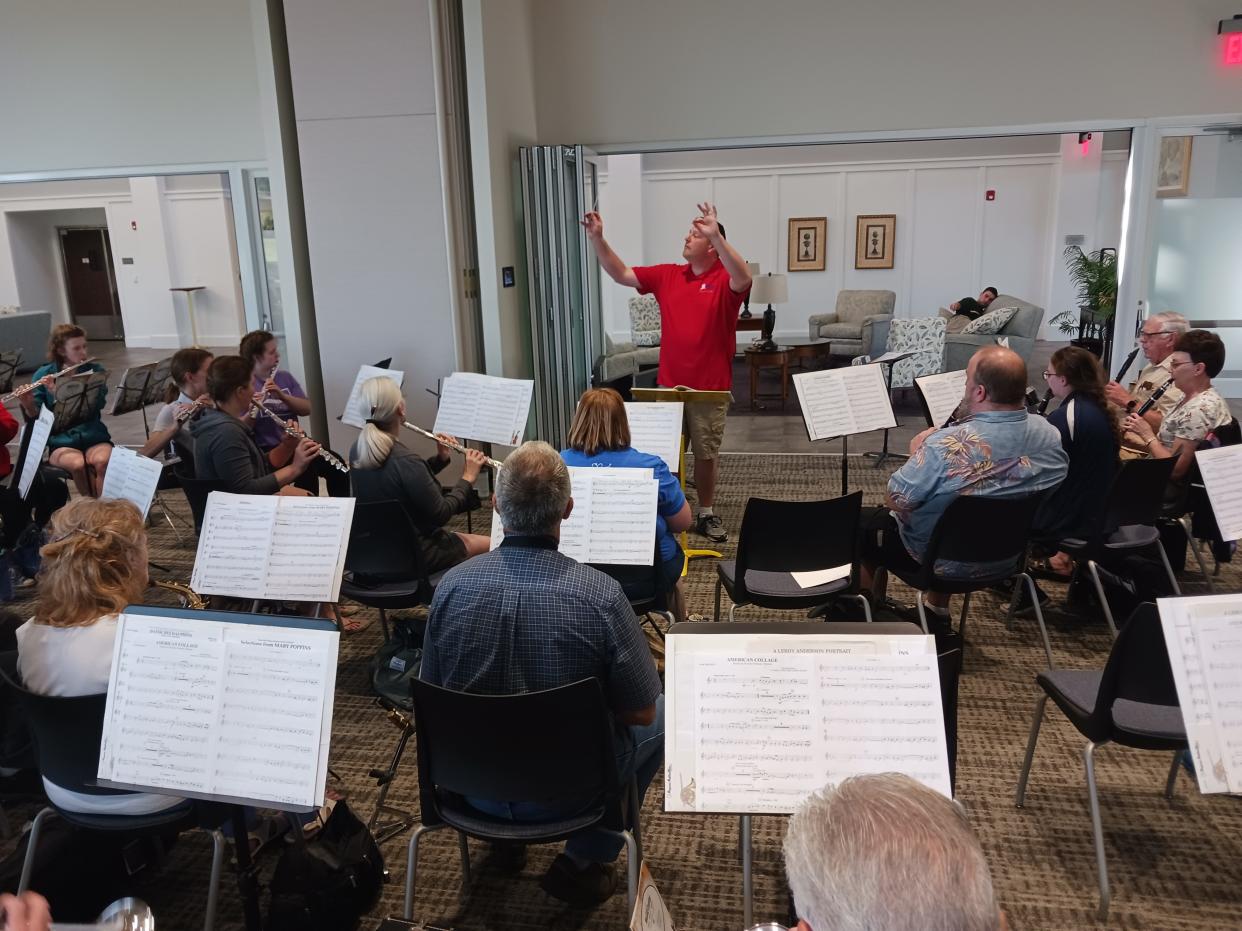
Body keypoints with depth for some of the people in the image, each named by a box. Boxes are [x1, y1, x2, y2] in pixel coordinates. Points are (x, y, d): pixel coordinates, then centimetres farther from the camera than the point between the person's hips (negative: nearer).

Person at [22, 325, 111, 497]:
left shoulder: (95, 370, 5)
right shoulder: (43, 374, 4)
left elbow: (96, 404, -11)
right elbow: (36, 416, 0)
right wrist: (28, 405, -23)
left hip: (94, 438, 0)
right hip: (62, 442, 0)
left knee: (102, 462, -33)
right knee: (78, 465, -33)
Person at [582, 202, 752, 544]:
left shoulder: (725, 280, -8)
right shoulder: (667, 275, 5)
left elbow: (745, 279, -32)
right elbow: (621, 274, 6)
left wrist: (717, 234, -41)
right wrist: (597, 239, -7)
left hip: (711, 388, -3)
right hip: (668, 385, 3)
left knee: (706, 454, 11)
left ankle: (706, 514, 26)